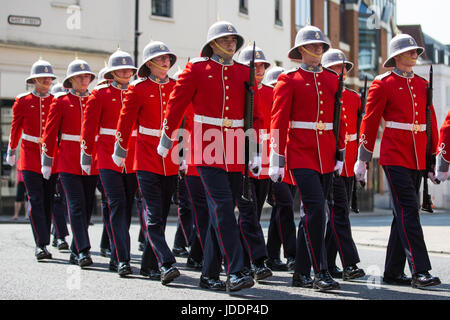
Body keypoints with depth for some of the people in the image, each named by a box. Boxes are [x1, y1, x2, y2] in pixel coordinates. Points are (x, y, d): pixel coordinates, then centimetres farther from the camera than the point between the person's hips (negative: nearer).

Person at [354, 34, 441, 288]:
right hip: (394, 155, -6)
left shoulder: (423, 84, 14)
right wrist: (362, 160, -3)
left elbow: (431, 123, 17)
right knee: (408, 210, -12)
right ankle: (420, 271, -14)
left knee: (404, 213, 8)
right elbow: (370, 122, -2)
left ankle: (393, 272, 15)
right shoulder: (383, 84, -3)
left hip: (418, 157, 6)